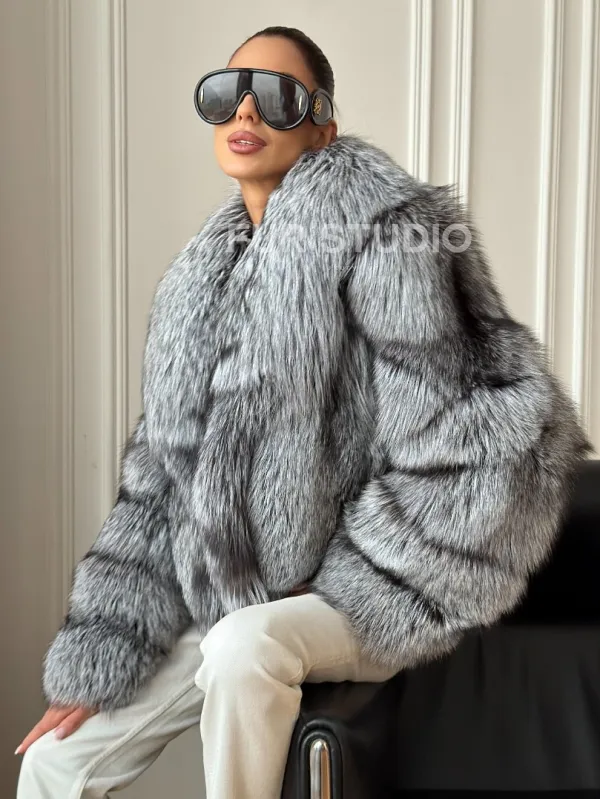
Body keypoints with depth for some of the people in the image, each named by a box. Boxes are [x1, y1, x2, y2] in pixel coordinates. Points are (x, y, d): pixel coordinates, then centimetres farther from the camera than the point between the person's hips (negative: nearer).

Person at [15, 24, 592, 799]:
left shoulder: (378, 230, -12)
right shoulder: (203, 275, 8)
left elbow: (446, 452, -16)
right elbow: (159, 480, 8)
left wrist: (347, 597, -12)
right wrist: (94, 665, 3)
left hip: (364, 607, -6)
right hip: (231, 607, 6)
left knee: (246, 645, -35)